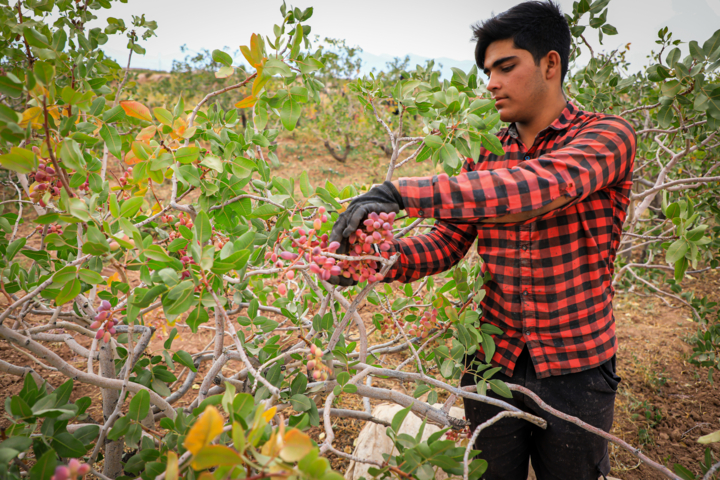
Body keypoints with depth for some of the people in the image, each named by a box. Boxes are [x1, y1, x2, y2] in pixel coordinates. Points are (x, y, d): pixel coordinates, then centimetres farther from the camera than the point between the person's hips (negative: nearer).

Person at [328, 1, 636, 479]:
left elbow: (540, 186, -33)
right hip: (494, 362, 4)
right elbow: (447, 244, 1)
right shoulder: (486, 156, 5)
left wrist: (401, 192, -39)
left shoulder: (607, 135, -12)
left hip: (574, 368, -4)